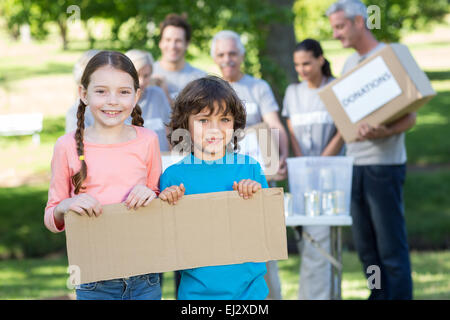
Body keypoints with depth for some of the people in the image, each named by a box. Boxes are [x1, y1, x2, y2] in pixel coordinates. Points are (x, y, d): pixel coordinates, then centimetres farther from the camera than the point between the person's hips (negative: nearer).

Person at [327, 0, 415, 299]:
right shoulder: (349, 64, 14)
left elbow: (410, 116, -12)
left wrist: (384, 133, -29)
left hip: (384, 164, -7)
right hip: (355, 163, 7)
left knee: (391, 245, -4)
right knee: (366, 245, 10)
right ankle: (379, 295, 19)